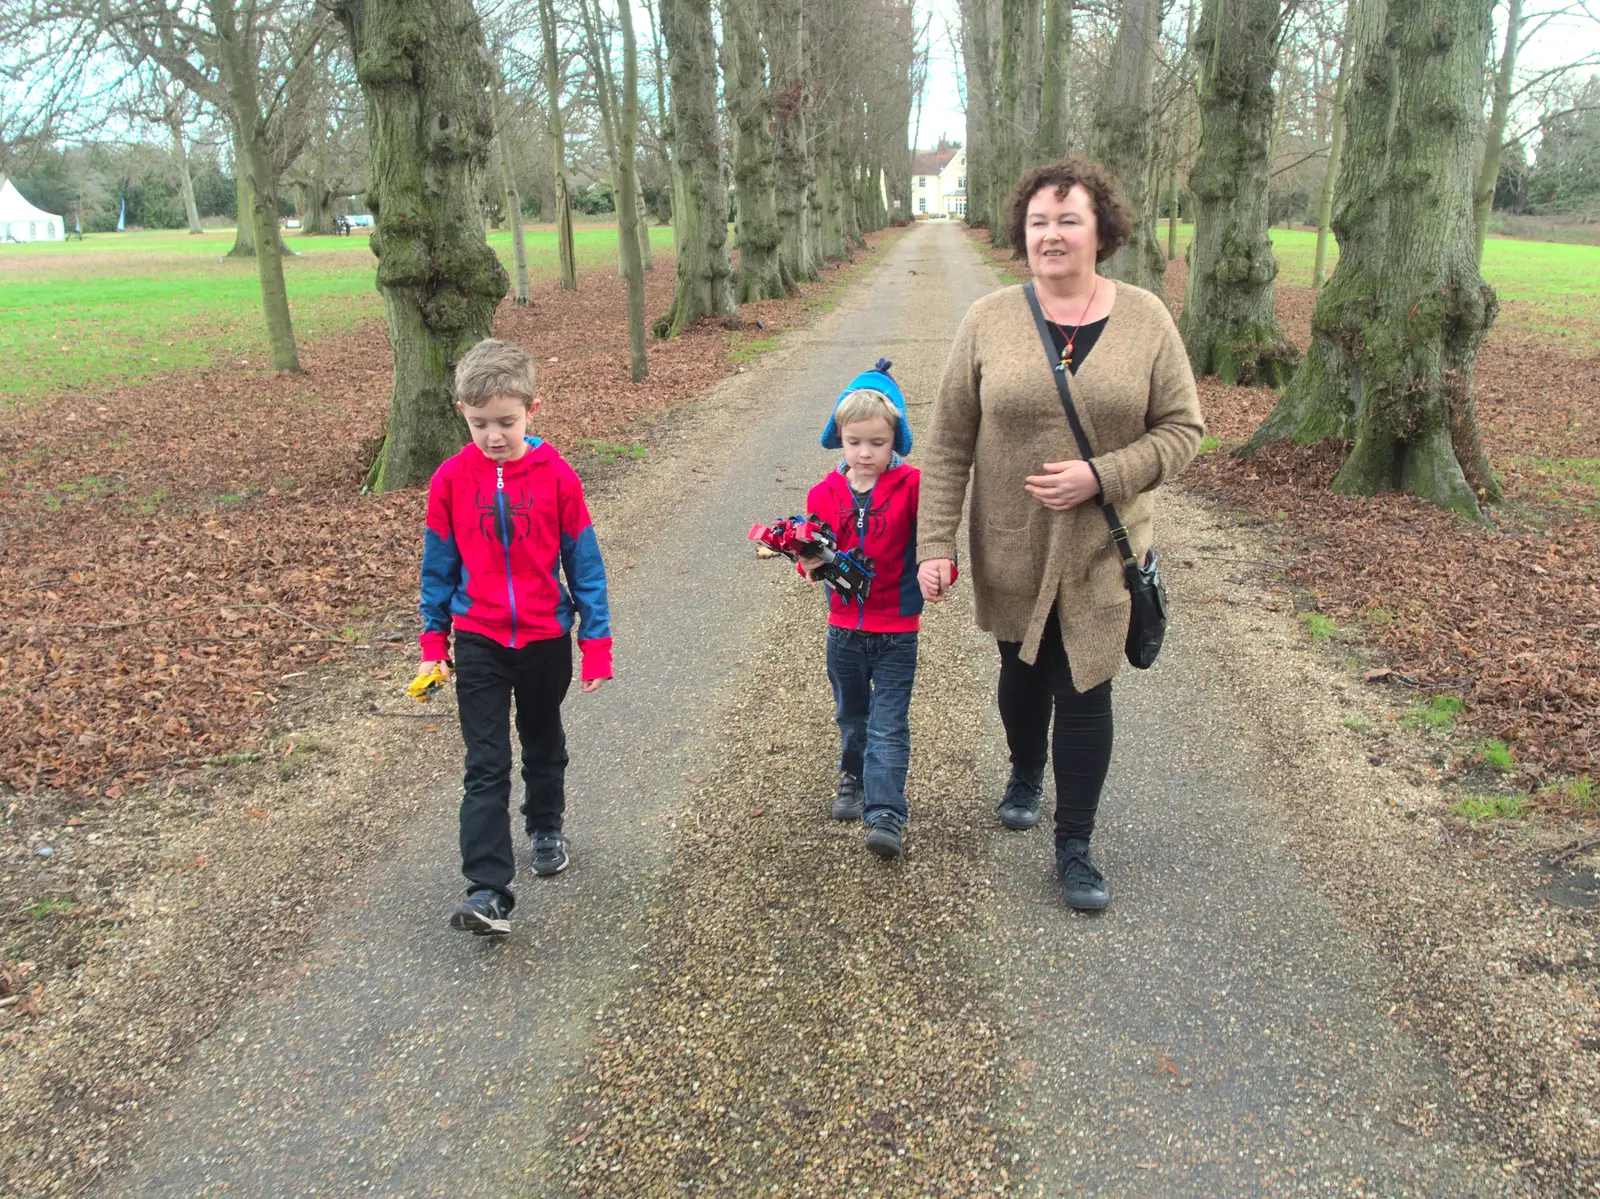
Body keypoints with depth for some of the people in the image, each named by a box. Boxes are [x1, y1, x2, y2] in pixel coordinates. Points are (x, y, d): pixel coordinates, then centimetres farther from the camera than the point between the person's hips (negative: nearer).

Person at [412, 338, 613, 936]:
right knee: (486, 766, -4)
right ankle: (487, 892, -4)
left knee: (544, 746, 21)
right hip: (478, 643, 0)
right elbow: (438, 568, 3)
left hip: (545, 639, 0)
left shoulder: (556, 476, -11)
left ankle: (546, 828, 46)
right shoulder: (451, 480, -7)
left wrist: (596, 645, -5)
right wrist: (432, 644, 4)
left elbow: (584, 564, -5)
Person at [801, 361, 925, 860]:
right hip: (844, 627, 4)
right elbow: (814, 551, 5)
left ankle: (885, 814, -1)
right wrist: (809, 560, -17)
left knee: (889, 724, -3)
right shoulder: (825, 492, -2)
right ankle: (855, 777, 44)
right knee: (851, 716, 22)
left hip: (896, 631, -4)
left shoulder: (912, 486, -12)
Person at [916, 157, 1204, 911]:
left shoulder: (1145, 319, -4)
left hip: (1100, 550, -1)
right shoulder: (989, 320, -4)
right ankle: (1026, 774, 49)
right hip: (1010, 548, 1)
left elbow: (1182, 429, -4)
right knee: (1022, 671, 18)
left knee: (1084, 690, 1)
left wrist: (1101, 478, -18)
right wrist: (936, 542, -9)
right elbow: (948, 443, -4)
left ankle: (1075, 848, 17)